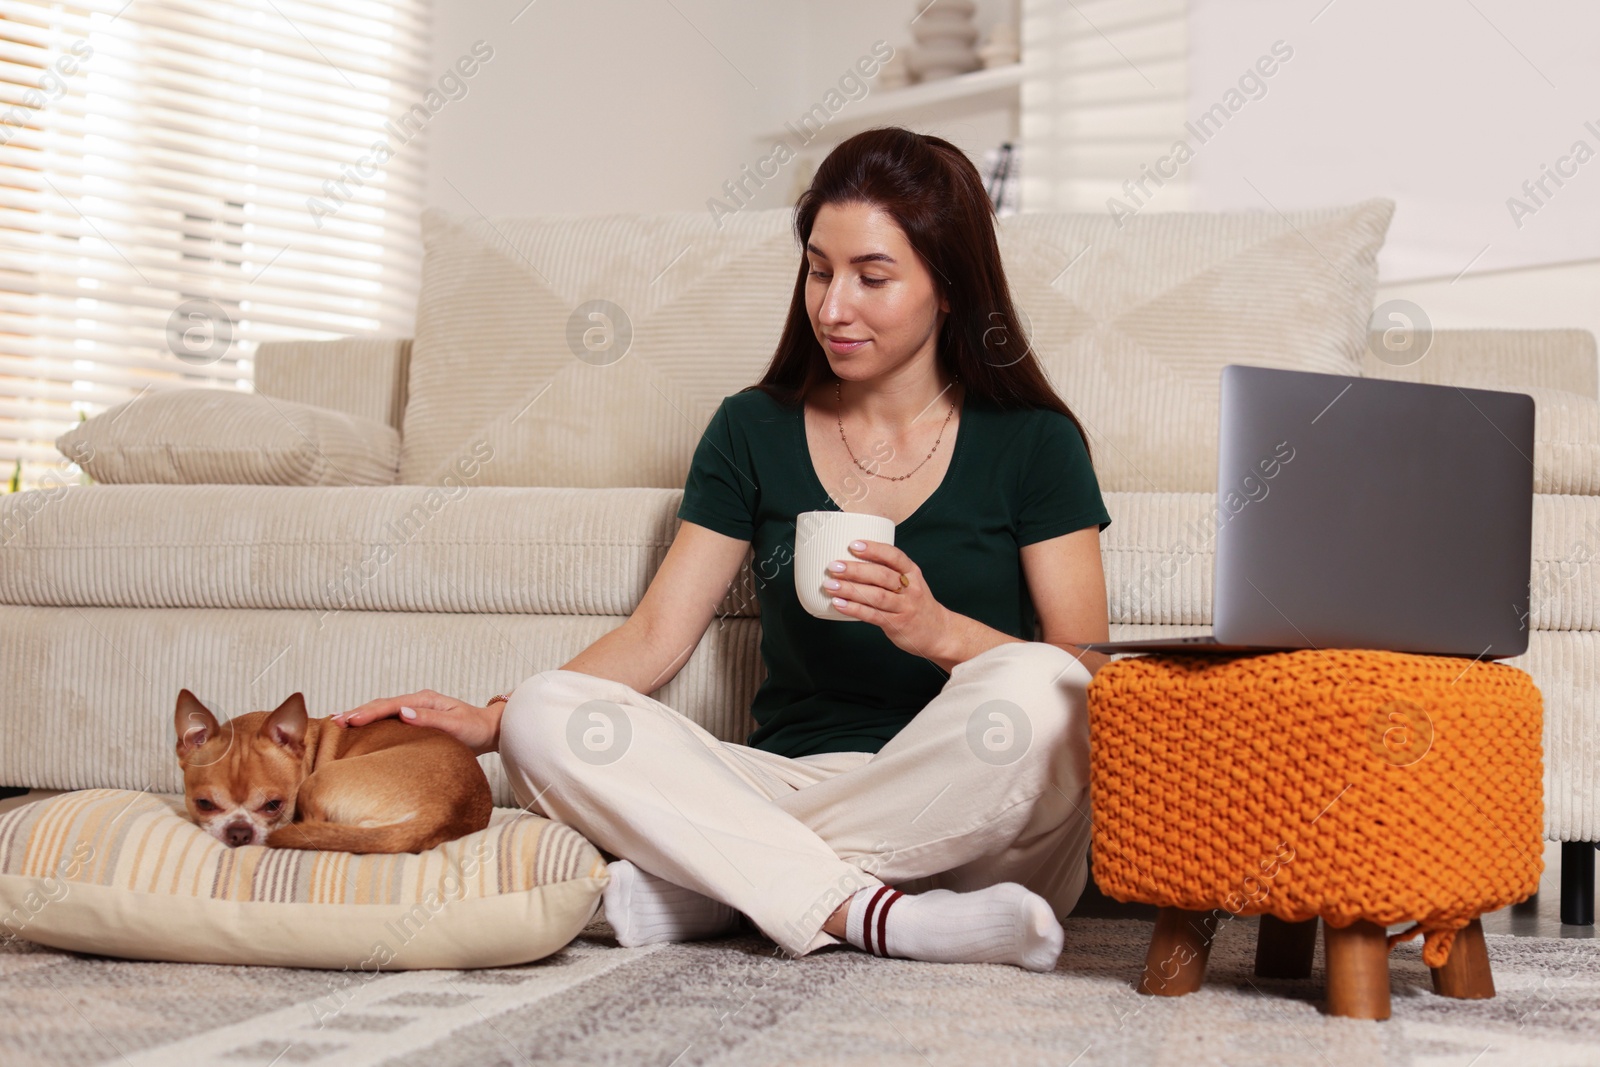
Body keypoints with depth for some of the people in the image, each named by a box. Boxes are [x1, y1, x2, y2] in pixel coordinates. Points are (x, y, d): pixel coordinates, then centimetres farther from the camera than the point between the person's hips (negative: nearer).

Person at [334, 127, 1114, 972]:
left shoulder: (1031, 442, 4)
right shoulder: (754, 430, 11)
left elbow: (1089, 671, -2)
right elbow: (658, 635, 6)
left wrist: (939, 631, -19)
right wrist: (493, 720, -8)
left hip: (974, 828, -1)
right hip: (790, 787, 2)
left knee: (1034, 692, -35)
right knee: (548, 716, -20)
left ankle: (705, 886, -23)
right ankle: (881, 919, -32)